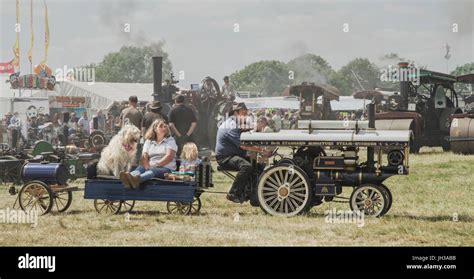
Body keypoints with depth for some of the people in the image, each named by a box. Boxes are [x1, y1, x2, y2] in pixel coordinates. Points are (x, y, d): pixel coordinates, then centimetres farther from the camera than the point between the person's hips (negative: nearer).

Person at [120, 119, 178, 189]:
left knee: (153, 170, -37)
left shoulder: (170, 140, 9)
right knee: (140, 167, -29)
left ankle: (137, 179, -72)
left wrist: (156, 164, -16)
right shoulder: (148, 141, 18)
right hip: (150, 168, 4)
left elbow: (169, 157, -6)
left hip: (166, 168, -4)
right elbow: (144, 157, 3)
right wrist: (147, 167, -19)